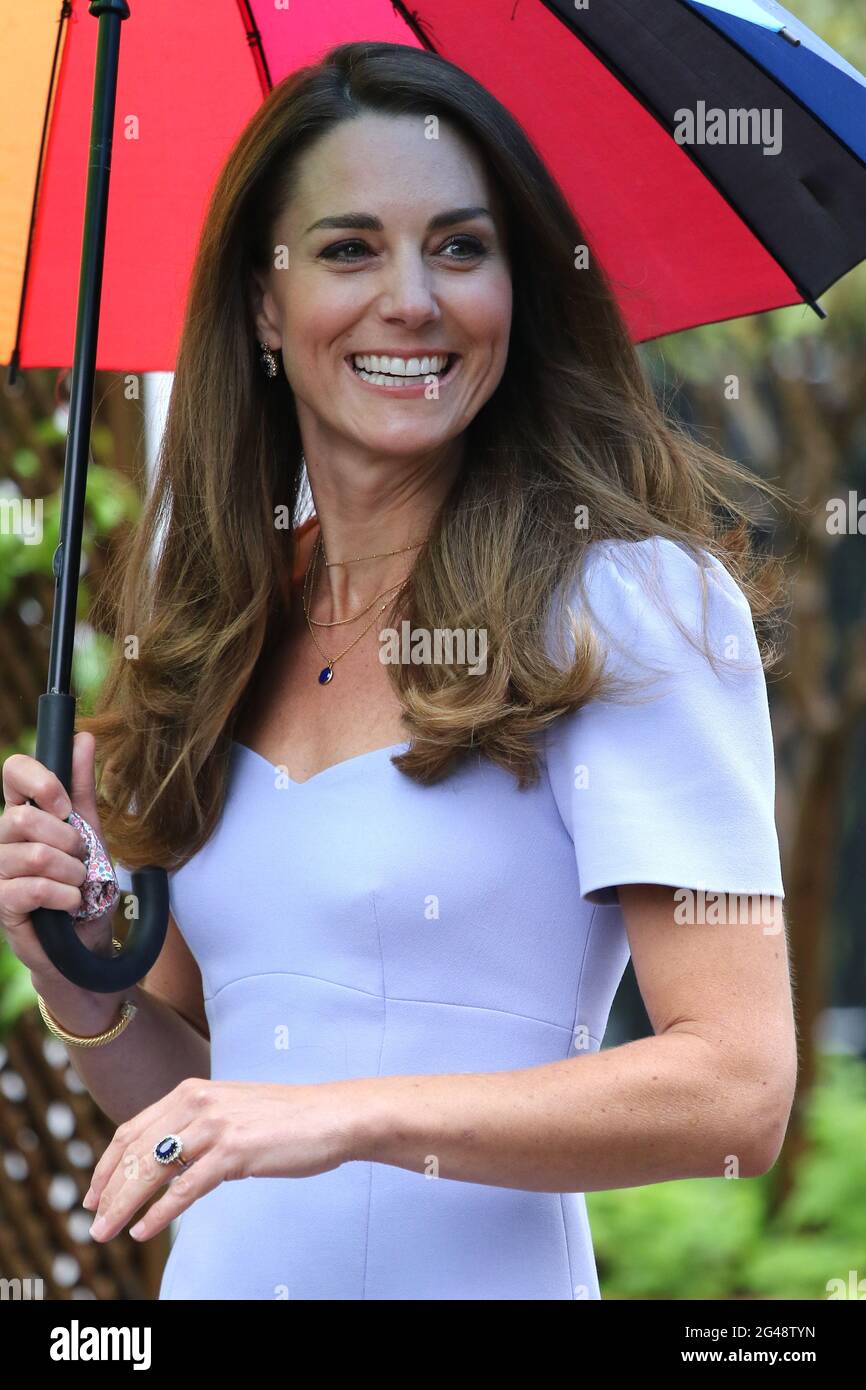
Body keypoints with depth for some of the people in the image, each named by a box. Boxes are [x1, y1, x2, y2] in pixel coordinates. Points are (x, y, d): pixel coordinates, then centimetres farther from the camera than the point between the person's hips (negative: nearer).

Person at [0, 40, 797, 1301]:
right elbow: (192, 1097, 13)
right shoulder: (222, 615, 7)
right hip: (220, 1275, 5)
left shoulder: (630, 598, -10)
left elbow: (739, 1091, -17)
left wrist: (351, 1114, -24)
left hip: (481, 1273, -5)